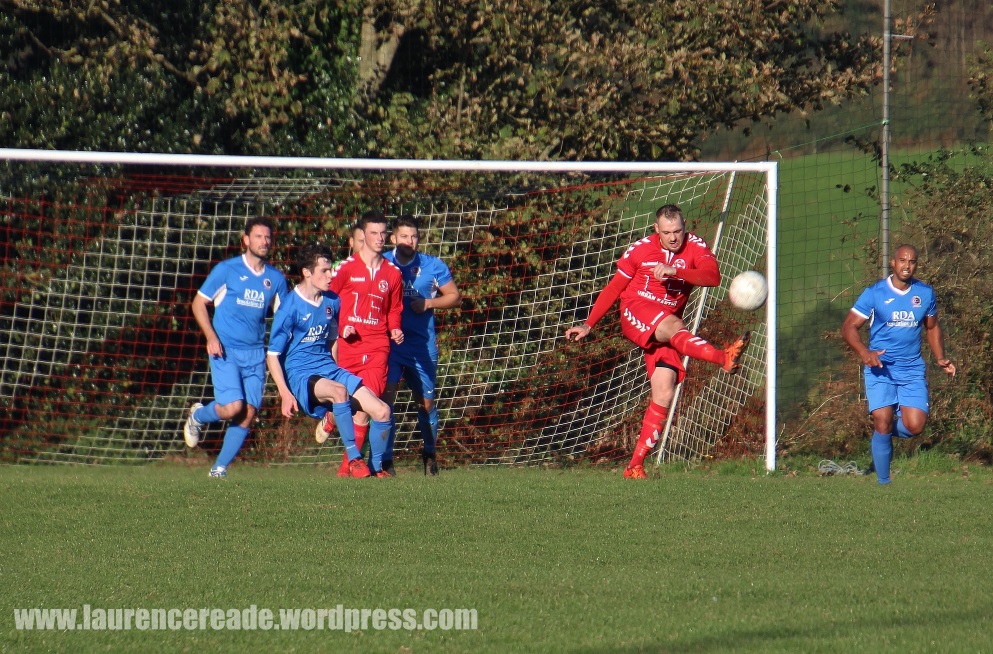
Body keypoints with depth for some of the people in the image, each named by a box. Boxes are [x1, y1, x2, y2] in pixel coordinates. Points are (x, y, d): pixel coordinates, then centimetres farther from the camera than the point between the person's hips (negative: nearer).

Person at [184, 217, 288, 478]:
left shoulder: (276, 279, 9)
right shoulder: (226, 270, -2)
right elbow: (198, 303, 2)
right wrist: (211, 337, -11)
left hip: (255, 354, 4)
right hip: (226, 350, -4)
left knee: (249, 413, -4)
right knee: (233, 407, -17)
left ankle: (220, 468, 8)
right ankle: (198, 416, 16)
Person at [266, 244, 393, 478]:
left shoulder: (332, 301, 9)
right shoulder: (290, 307, -9)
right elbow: (272, 354, -8)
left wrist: (345, 334, 3)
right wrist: (285, 393, -16)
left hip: (330, 368, 7)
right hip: (300, 374, -7)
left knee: (382, 412, -8)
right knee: (339, 390, -39)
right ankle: (354, 460, -33)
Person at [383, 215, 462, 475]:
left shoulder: (433, 266, 2)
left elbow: (454, 296, 9)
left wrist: (429, 303, -9)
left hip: (422, 344, 1)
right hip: (390, 343, -1)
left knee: (426, 402, 11)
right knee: (385, 395, -15)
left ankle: (430, 454, 30)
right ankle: (385, 458, -13)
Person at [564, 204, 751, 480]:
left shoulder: (696, 247, -2)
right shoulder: (640, 250, -1)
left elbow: (713, 276, -22)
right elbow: (614, 288, 10)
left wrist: (674, 271, -35)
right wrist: (588, 325, 8)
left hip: (665, 328, 3)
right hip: (635, 313, -3)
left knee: (664, 393, -9)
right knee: (673, 326, -35)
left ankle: (636, 464, -5)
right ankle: (724, 358, -63)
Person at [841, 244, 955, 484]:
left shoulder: (926, 294, 6)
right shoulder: (874, 293, -4)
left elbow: (932, 328, 22)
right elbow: (849, 326, -3)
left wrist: (940, 358, 7)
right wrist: (864, 352, -21)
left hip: (913, 369, 3)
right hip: (880, 368, -3)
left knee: (915, 426, -11)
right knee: (882, 423, -13)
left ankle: (889, 429, 24)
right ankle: (883, 481, 1)